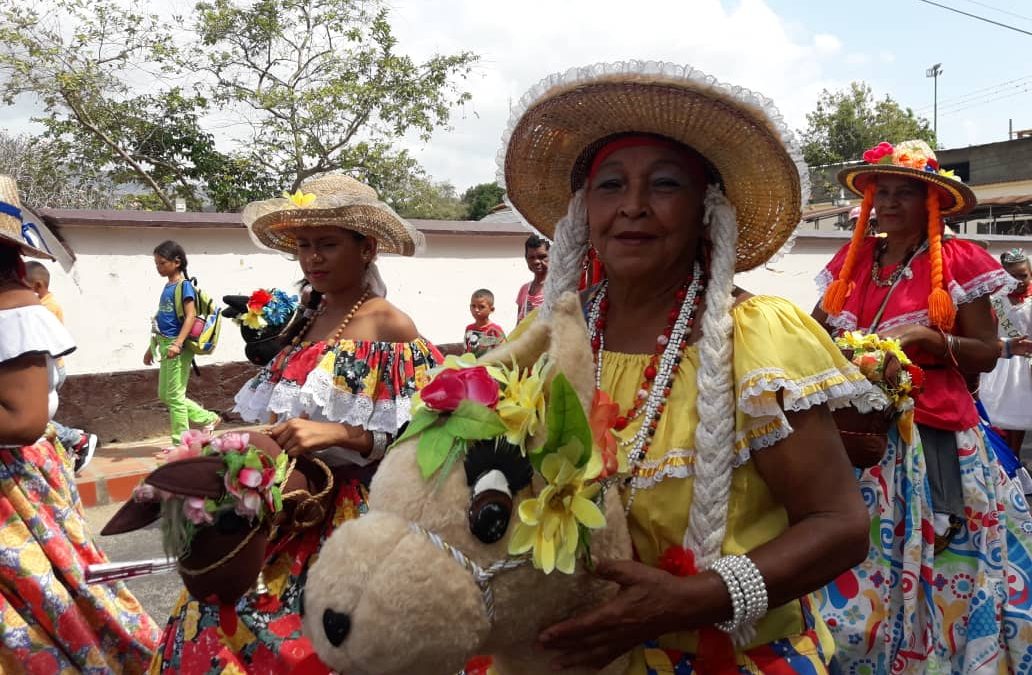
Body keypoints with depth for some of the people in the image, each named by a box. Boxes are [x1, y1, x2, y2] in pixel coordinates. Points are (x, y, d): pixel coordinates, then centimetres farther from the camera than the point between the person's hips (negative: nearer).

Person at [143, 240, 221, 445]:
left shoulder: (184, 285, -10)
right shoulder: (167, 286, 15)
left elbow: (190, 317, -19)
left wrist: (178, 344, -29)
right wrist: (152, 347, 22)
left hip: (177, 347, -9)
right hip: (165, 346, 9)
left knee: (174, 395, -3)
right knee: (164, 395, 14)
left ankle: (181, 442, 8)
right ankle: (209, 418, 23)